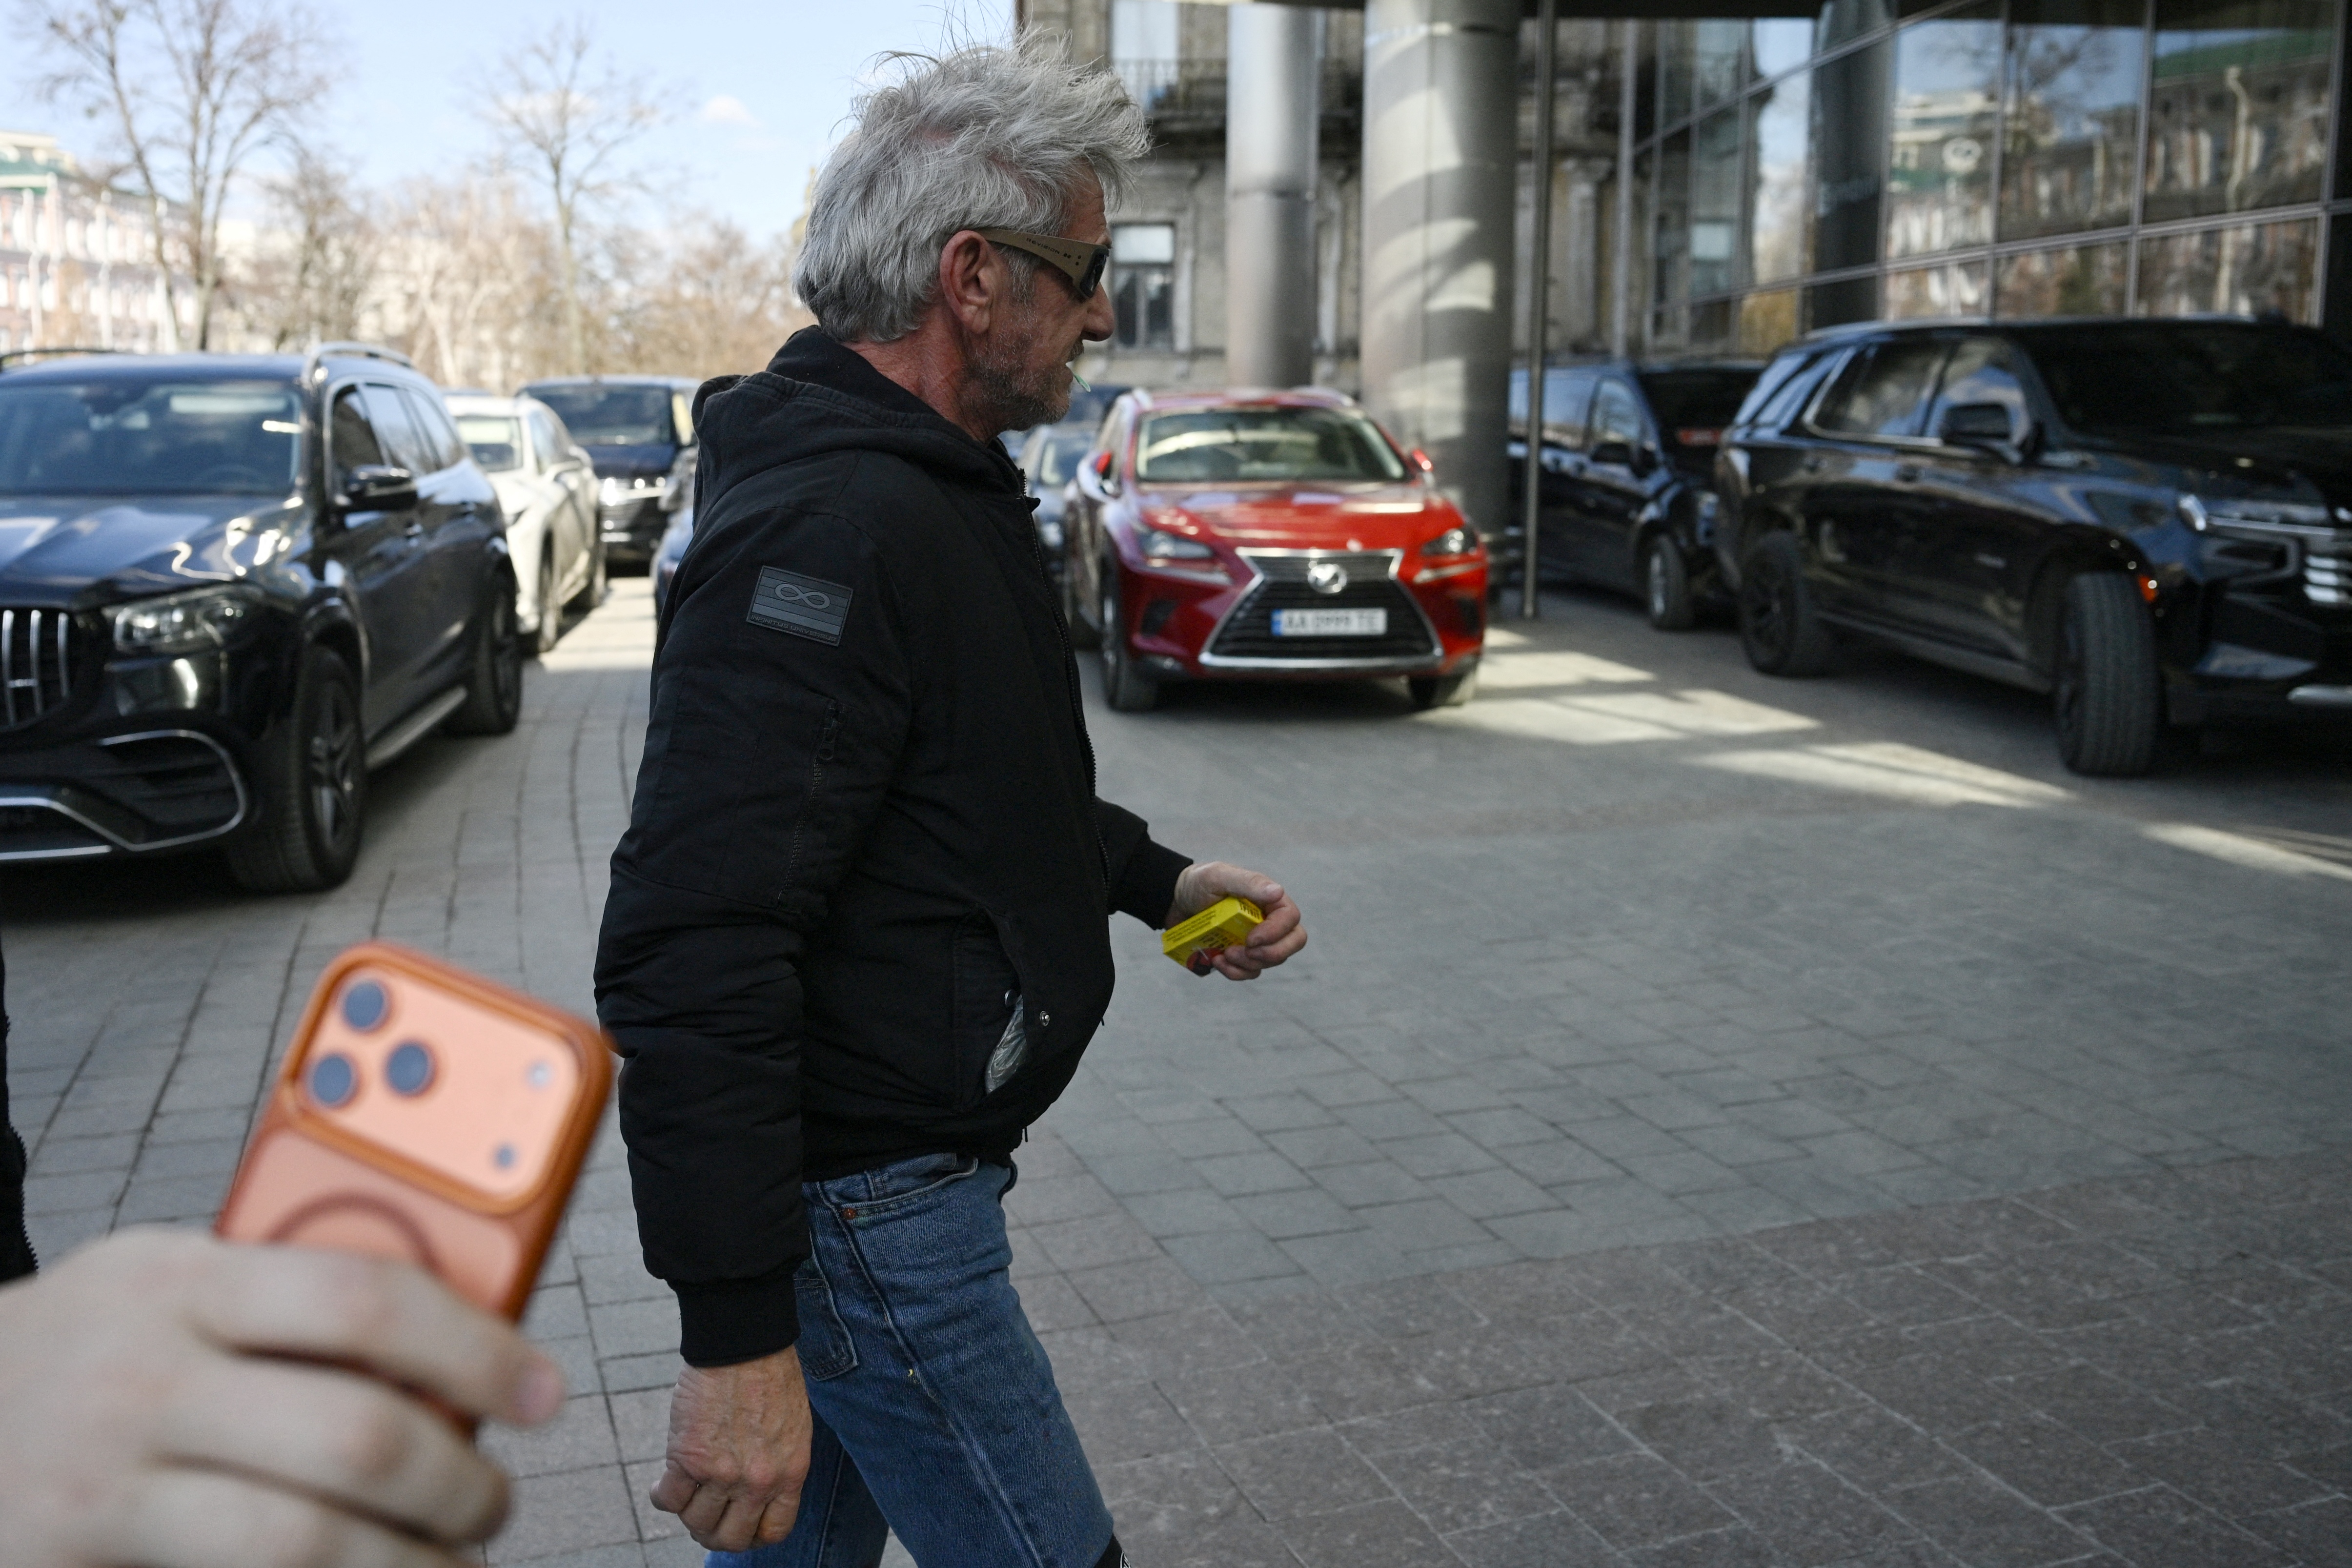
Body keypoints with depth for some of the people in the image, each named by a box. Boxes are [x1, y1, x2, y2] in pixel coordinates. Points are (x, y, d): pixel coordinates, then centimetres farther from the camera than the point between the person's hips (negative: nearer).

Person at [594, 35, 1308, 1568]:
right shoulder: (829, 534, -25)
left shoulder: (933, 492, 11)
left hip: (892, 1178, 10)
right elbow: (691, 953, -30)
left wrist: (1155, 876, 13)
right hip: (862, 1208, -10)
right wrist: (735, 1338, -29)